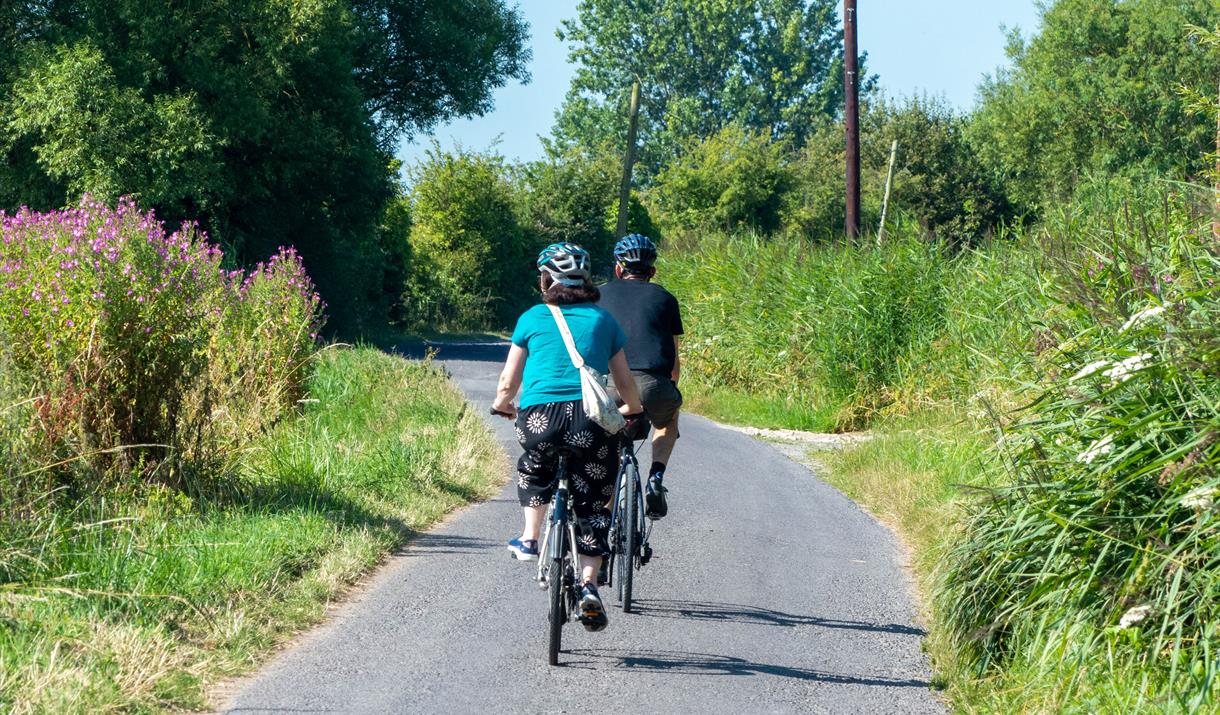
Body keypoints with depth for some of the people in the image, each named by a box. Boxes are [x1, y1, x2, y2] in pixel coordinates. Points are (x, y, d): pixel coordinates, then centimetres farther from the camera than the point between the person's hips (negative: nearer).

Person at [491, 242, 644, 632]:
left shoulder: (532, 319, 13)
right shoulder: (603, 320, 17)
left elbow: (508, 384, 16)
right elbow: (626, 384, 21)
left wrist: (502, 406, 38)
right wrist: (632, 409, 42)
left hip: (540, 414, 0)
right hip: (591, 418, 0)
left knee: (533, 469, 34)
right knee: (592, 505, 11)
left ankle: (530, 539, 26)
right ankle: (588, 586, 0)